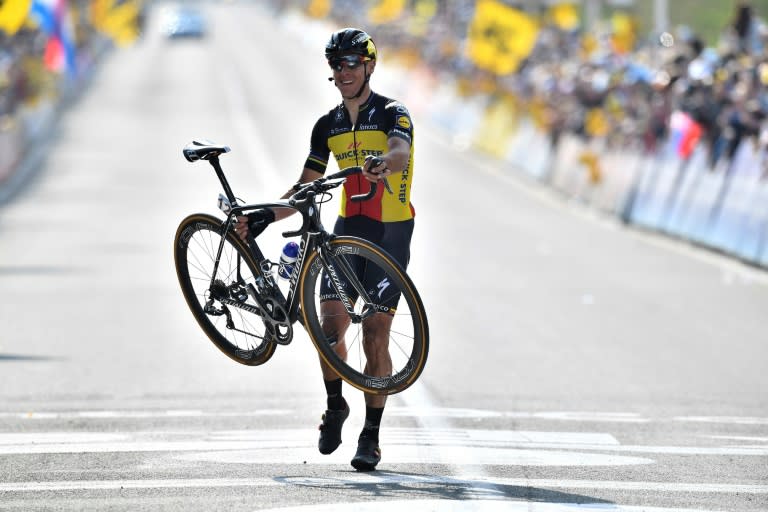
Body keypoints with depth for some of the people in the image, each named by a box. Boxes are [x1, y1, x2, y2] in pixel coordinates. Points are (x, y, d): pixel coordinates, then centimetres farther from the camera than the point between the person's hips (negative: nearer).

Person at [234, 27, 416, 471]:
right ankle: (335, 405, 17)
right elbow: (305, 188, 13)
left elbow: (400, 152, -30)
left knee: (375, 337, -6)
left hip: (390, 234, -4)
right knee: (331, 325, -9)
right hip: (348, 230, 4)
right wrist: (265, 217, 0)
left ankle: (372, 436, 4)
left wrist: (383, 163, -53)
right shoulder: (328, 126, 10)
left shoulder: (392, 113, -7)